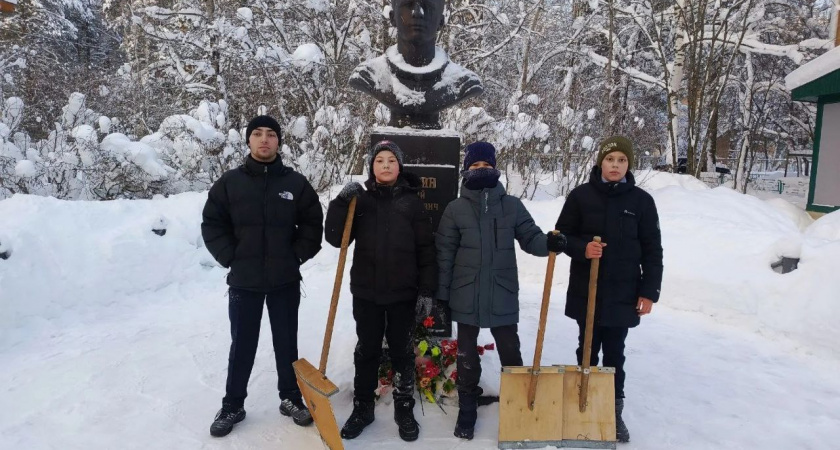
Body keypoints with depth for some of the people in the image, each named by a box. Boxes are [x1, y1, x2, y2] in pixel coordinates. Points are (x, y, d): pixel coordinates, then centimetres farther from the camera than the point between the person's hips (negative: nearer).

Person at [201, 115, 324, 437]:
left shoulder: (296, 183, -1)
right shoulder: (229, 182, -1)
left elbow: (313, 224, 3)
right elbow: (212, 224, 3)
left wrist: (297, 255, -4)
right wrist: (230, 257, -5)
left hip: (285, 280, 0)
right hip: (243, 280, 0)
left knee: (286, 342, 13)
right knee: (242, 345, 11)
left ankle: (291, 398, 28)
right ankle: (232, 405, 26)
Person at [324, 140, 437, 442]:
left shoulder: (411, 202, 0)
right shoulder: (360, 200, 2)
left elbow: (426, 248, 0)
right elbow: (335, 238, -5)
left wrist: (427, 289, -5)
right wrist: (341, 202, -17)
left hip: (403, 293, -1)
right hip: (366, 292, 1)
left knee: (402, 352, 9)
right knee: (367, 351, 11)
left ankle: (404, 411, 23)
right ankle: (362, 408, 27)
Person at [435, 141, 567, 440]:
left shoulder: (512, 206, 1)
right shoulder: (455, 209, -1)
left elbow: (530, 238, 2)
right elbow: (444, 255, 0)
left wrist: (548, 244, -22)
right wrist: (440, 295, -1)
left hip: (503, 296, 0)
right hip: (466, 297, 0)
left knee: (510, 353, 10)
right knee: (467, 355, 12)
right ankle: (467, 409, 27)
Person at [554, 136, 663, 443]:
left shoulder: (641, 200, -2)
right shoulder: (581, 195, -3)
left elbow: (652, 250, 0)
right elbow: (562, 235, 2)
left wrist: (649, 292, -4)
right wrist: (582, 249, -18)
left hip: (622, 294, 0)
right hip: (586, 291, 1)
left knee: (614, 355, 10)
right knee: (587, 351, 14)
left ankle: (614, 411, 23)